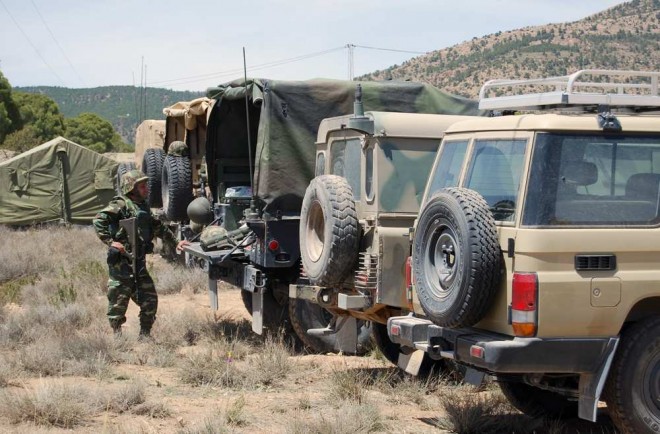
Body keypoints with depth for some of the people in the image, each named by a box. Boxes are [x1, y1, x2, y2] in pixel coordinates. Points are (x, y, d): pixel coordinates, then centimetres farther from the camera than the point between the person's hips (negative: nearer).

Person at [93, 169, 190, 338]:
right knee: (119, 301, 0)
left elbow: (158, 227, 28)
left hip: (139, 262, 8)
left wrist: (175, 242, 25)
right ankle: (117, 336, 12)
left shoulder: (143, 206, 16)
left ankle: (145, 334, 19)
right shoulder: (121, 205, -9)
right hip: (121, 261, -8)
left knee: (150, 300, 7)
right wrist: (110, 242, -23)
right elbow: (98, 220, -19)